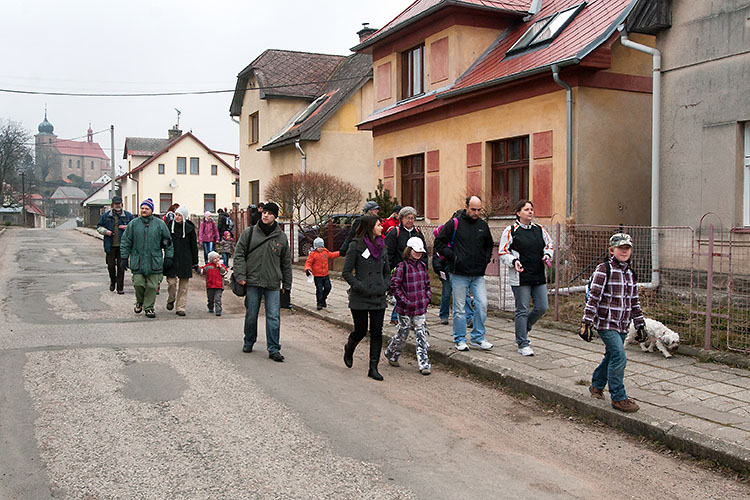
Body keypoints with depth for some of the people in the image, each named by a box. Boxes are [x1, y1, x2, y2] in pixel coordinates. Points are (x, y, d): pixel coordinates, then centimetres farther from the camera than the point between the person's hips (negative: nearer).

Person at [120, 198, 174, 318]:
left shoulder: (160, 224, 4)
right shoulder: (133, 224, 5)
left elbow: (168, 242, 8)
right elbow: (125, 242, 8)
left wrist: (168, 257, 3)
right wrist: (124, 257, 4)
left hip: (155, 262, 0)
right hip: (137, 261, 0)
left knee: (152, 286, 1)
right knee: (138, 284, -1)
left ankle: (149, 307, 13)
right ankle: (139, 302, 26)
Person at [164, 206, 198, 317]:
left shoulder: (189, 229, 1)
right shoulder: (170, 226, 3)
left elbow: (194, 246, 6)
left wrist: (195, 262, 5)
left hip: (185, 261, 0)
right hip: (172, 260, 0)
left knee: (184, 285, 2)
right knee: (171, 282, -5)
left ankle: (180, 308, 10)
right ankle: (170, 300, 24)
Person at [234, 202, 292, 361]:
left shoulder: (281, 237, 7)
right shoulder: (249, 232, 3)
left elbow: (286, 263, 13)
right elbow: (239, 254, 3)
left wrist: (287, 285, 12)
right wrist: (240, 276, -7)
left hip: (273, 284, 1)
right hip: (252, 282, 0)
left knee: (274, 317, -3)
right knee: (251, 315, 8)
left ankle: (273, 349, 4)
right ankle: (249, 342, 29)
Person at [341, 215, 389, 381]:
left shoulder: (381, 247, 9)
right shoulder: (357, 245, -8)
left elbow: (387, 272, 18)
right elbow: (346, 272, -9)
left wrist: (385, 286, 1)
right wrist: (360, 287, -15)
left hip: (379, 298, 5)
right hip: (360, 298, -5)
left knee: (377, 333, 2)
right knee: (360, 331, 5)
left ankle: (373, 368, 10)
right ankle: (349, 349, 38)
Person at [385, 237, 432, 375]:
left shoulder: (423, 266, 9)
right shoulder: (402, 266, -10)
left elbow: (427, 284, 20)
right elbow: (394, 286, -14)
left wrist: (428, 297, 5)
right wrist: (405, 301, -16)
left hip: (421, 307, 5)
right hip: (405, 309, -5)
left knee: (422, 335, 1)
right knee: (403, 334, 7)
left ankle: (424, 364, 4)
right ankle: (391, 354, 32)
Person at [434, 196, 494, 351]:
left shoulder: (483, 225, 10)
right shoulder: (454, 223, -4)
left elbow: (489, 245, 26)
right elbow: (439, 241, -1)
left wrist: (486, 259, 11)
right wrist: (452, 256, -8)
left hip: (478, 274, 4)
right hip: (459, 274, -4)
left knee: (482, 305, -2)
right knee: (459, 308, 2)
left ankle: (478, 337, 12)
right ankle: (459, 339, 13)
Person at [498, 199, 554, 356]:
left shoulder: (540, 230, 11)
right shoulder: (511, 231, -3)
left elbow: (549, 245, 23)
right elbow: (502, 252, -1)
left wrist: (547, 255, 3)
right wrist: (514, 261, -17)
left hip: (539, 277, 5)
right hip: (520, 277, -5)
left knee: (542, 307, 4)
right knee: (522, 310, -1)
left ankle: (523, 329, 30)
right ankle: (523, 344, 8)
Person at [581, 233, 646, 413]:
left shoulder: (630, 273, 11)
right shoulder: (603, 270, -10)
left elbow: (634, 301, 19)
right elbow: (593, 298, -13)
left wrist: (640, 324, 18)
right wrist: (587, 323, -16)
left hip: (622, 325, 7)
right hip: (606, 323, -7)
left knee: (611, 356, 14)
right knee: (619, 357, -14)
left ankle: (596, 385, 36)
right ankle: (618, 398, -5)